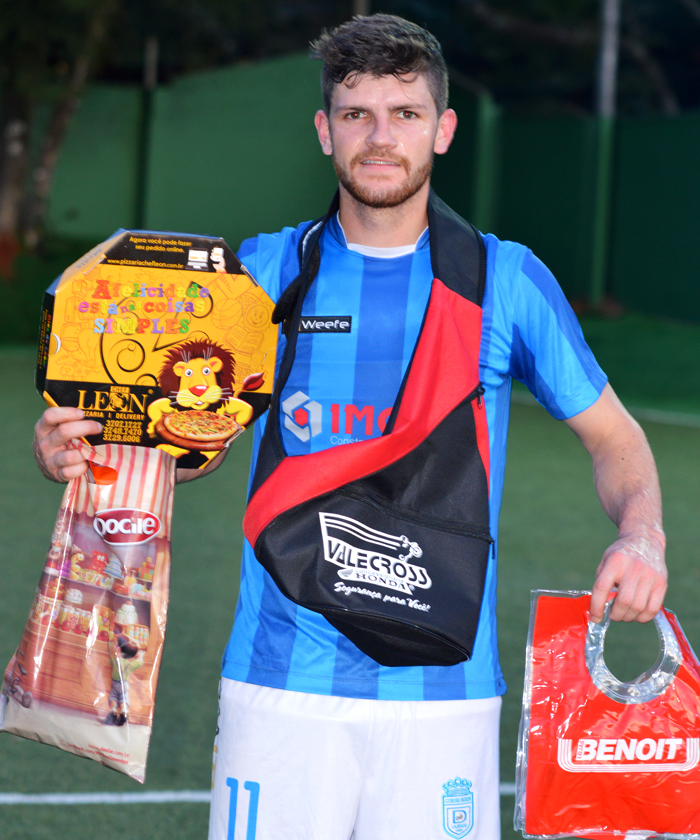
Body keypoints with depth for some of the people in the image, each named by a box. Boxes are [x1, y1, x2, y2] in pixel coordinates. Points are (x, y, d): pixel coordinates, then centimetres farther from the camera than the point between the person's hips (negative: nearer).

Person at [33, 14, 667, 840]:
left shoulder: (507, 280, 3)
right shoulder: (262, 272, 6)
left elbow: (610, 433, 12)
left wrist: (641, 536, -9)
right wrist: (73, 451, -8)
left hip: (440, 691, 0)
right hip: (280, 684, 1)